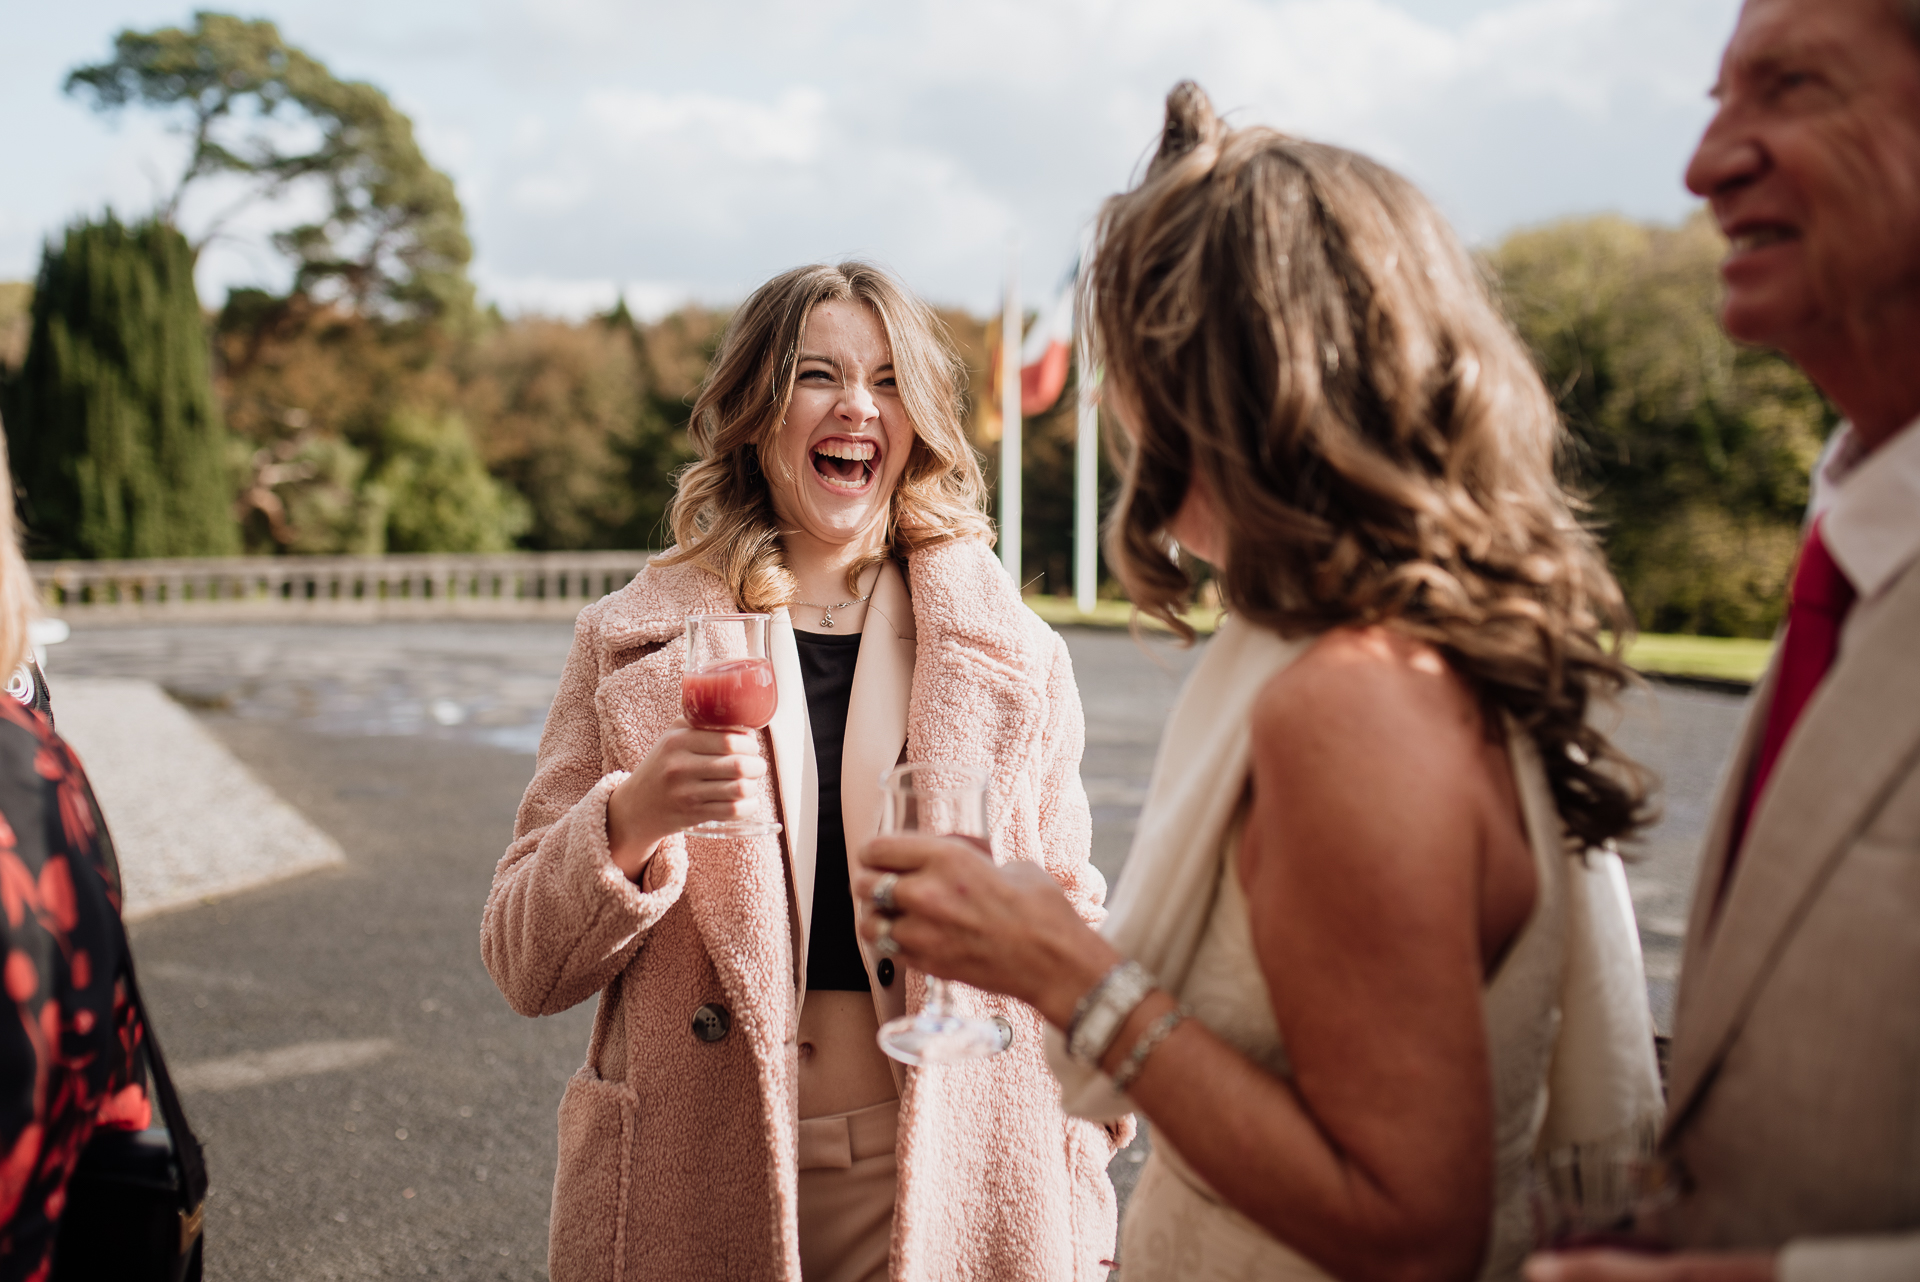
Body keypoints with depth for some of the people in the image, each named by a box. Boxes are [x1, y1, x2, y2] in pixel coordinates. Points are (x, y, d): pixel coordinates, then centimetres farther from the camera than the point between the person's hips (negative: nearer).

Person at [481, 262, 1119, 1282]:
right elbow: (526, 969, -2)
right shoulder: (633, 645, -1)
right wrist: (627, 824, -21)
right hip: (694, 1200, 0)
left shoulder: (1018, 657, 0)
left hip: (947, 1196, 0)